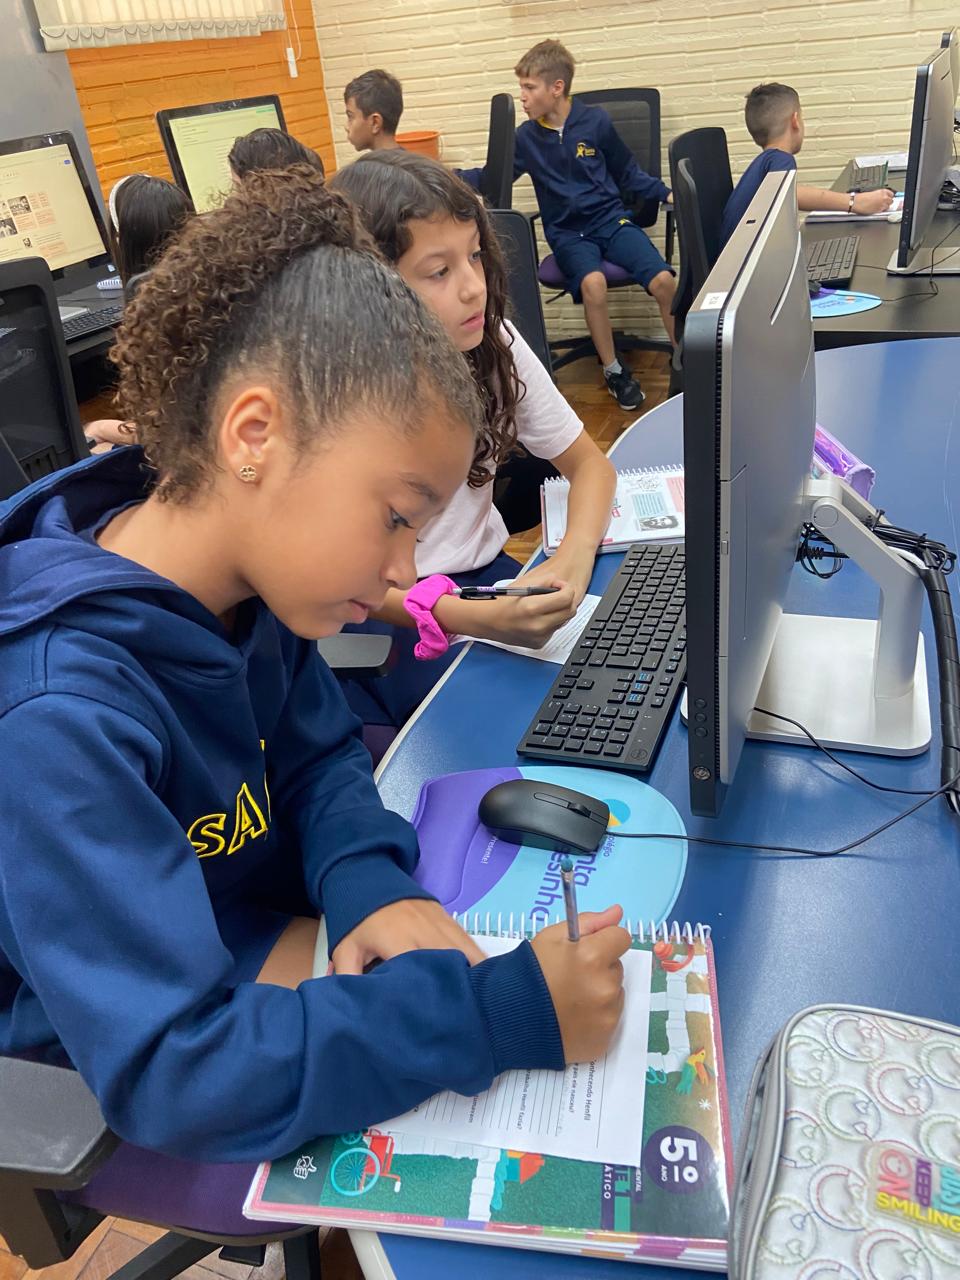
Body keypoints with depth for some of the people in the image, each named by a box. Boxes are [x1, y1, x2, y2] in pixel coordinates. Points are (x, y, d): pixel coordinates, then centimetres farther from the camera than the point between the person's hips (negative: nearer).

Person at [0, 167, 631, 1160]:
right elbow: (167, 1076, -37)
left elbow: (316, 755, 1)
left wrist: (371, 883, -20)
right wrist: (498, 1014, -38)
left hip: (273, 939, 6)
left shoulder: (254, 583, -13)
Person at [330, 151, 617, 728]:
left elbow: (588, 462, 3)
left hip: (488, 576, 5)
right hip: (384, 614, -5)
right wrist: (471, 619, -33)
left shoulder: (493, 344, -3)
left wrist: (574, 558, -20)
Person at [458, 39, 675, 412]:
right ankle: (614, 371, -14)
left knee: (664, 281, -23)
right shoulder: (526, 137, 4)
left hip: (610, 219, 0)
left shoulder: (596, 122, 0)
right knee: (593, 283, -34)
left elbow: (628, 174, 10)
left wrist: (666, 193, 0)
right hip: (567, 232, 0)